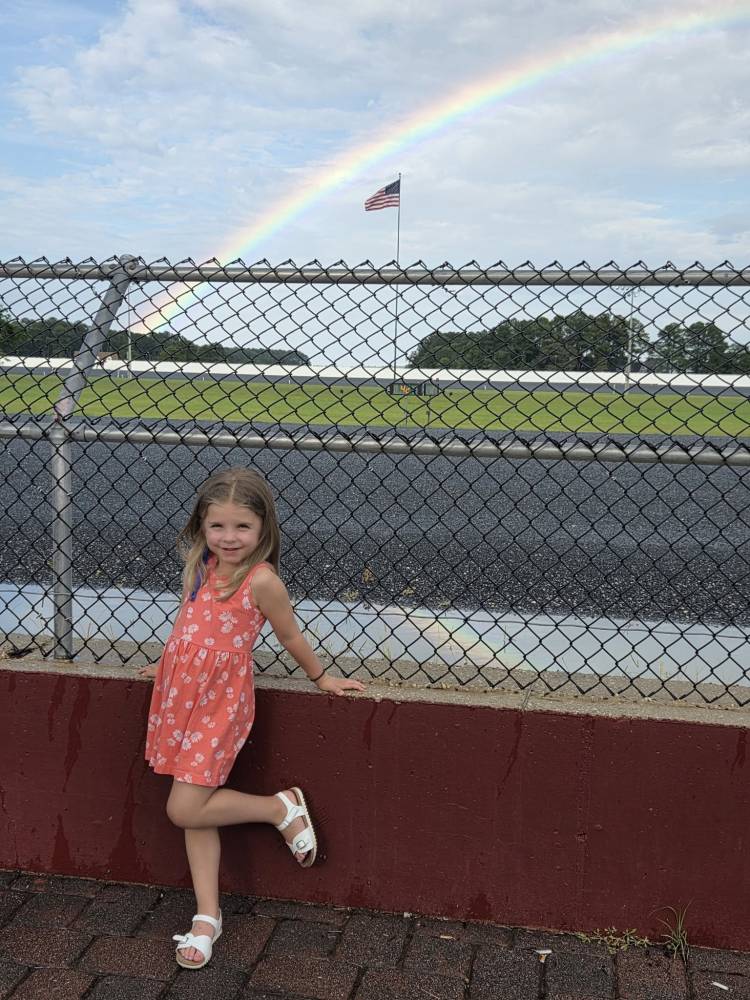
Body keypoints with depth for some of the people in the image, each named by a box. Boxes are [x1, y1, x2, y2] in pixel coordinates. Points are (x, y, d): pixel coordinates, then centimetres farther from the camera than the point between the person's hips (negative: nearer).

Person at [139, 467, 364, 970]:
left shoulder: (261, 579, -17)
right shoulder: (199, 566, 3)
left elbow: (290, 635, -3)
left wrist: (321, 677, 8)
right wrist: (173, 667, 21)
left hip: (220, 701, -6)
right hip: (181, 693, 6)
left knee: (186, 809, -7)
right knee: (195, 806, 9)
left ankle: (282, 807, 11)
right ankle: (207, 916, 19)